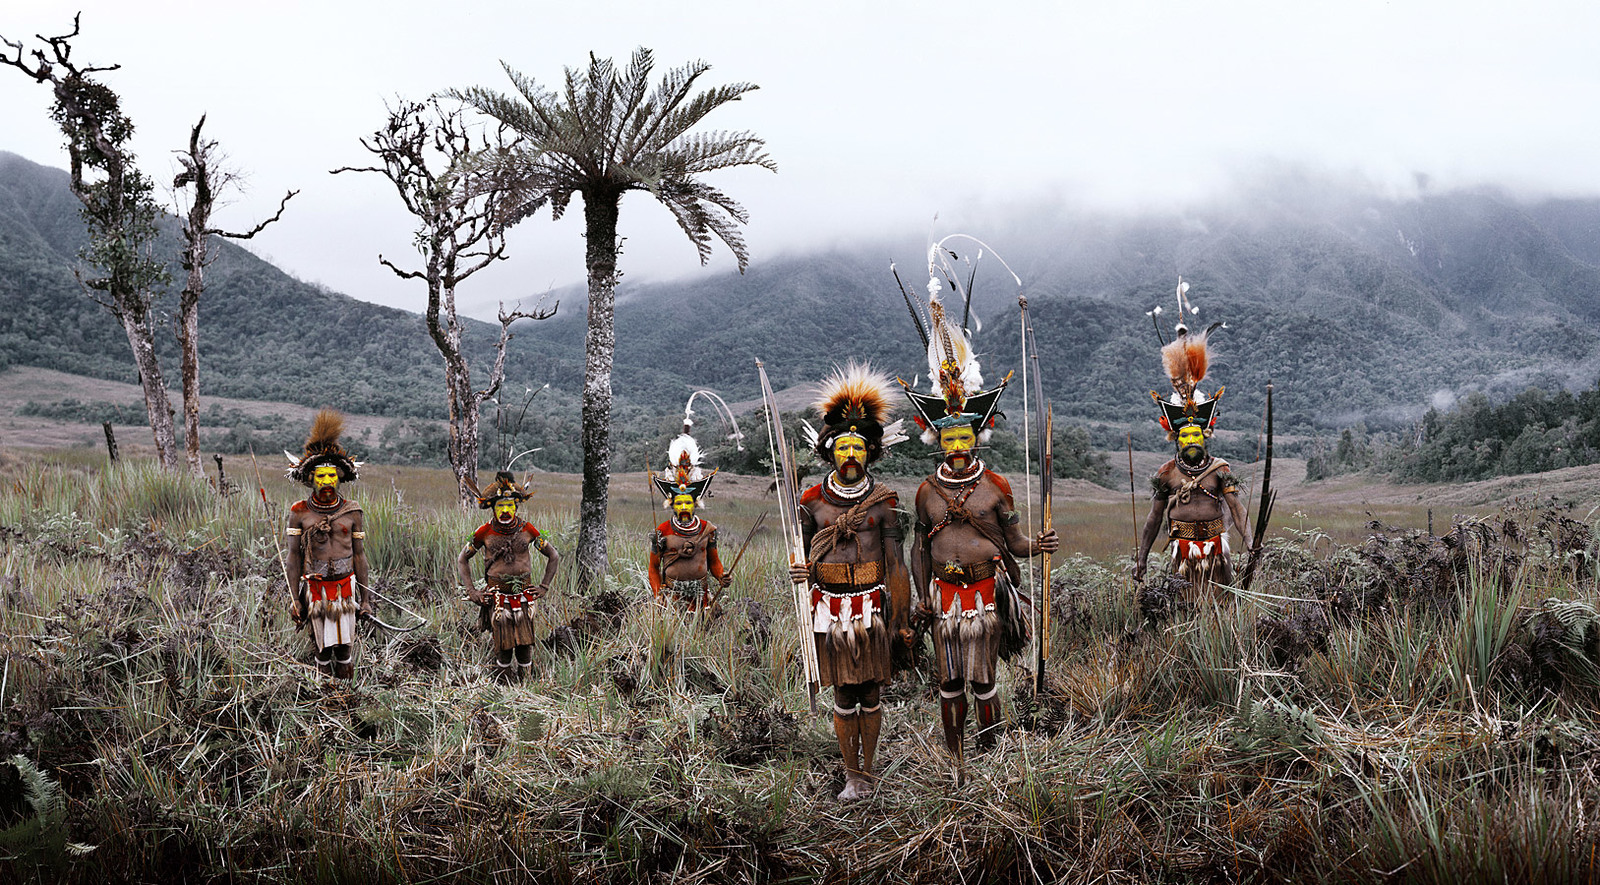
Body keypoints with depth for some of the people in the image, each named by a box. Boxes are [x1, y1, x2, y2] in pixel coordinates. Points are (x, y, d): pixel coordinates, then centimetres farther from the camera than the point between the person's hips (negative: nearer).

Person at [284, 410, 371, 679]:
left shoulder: (351, 512, 3)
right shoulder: (299, 513, 0)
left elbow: (359, 555, 7)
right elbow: (293, 557, 2)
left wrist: (365, 597, 5)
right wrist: (294, 598, -2)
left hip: (345, 589, 0)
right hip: (315, 591, 0)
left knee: (344, 648, -3)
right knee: (322, 649, 2)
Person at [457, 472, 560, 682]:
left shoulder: (527, 530, 1)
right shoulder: (485, 532, -1)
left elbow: (553, 557, 11)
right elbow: (462, 559, 10)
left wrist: (544, 586, 4)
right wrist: (471, 591, 2)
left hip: (524, 593, 1)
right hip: (497, 595, -1)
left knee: (525, 644, -4)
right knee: (504, 647, -5)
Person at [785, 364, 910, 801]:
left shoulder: (883, 501, 0)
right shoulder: (812, 501, 2)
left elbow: (895, 561, 1)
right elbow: (805, 553, 10)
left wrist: (901, 617, -1)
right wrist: (800, 571, -15)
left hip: (871, 608, 0)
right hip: (830, 608, 0)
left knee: (870, 693, 6)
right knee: (844, 694, 3)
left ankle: (867, 771, 18)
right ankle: (853, 776, 13)